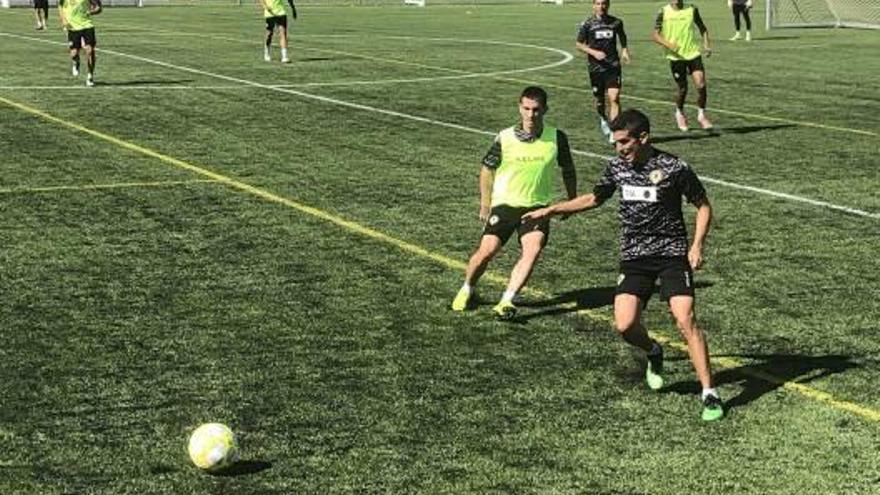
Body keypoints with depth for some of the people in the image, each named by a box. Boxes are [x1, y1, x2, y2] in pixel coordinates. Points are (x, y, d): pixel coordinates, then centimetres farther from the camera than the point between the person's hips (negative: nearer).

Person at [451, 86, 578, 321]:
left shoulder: (557, 138, -5)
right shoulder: (505, 138, -8)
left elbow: (568, 170, 13)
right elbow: (487, 169, 8)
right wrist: (485, 204, 10)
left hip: (537, 206, 1)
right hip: (505, 204, 0)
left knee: (533, 249, -23)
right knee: (487, 250, -11)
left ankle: (506, 301, -22)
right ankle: (467, 290, 17)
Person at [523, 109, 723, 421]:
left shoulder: (674, 169, -10)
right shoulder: (618, 167, 5)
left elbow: (703, 206, 0)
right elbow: (594, 198, 23)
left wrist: (697, 246, -12)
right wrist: (550, 211, 21)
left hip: (672, 253, -4)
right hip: (634, 257, 4)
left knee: (685, 319, -17)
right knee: (625, 325, -11)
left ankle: (709, 394, -9)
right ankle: (653, 354, 24)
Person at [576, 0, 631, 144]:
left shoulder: (616, 22, 2)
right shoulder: (587, 24, -3)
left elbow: (622, 37, 21)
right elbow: (579, 44, 2)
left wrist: (624, 50, 3)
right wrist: (594, 52, -13)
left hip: (613, 66, -1)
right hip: (595, 66, 1)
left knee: (614, 97, -16)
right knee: (599, 98, 13)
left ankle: (614, 131, -18)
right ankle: (603, 120, 44)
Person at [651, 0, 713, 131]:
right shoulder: (664, 12, -3)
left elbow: (702, 28, 14)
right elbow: (655, 34, -3)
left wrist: (707, 45, 0)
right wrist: (668, 44, -21)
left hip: (693, 53, 1)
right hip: (676, 56, -1)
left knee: (701, 85, -12)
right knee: (682, 89, 6)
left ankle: (701, 115, 7)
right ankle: (679, 114, 34)